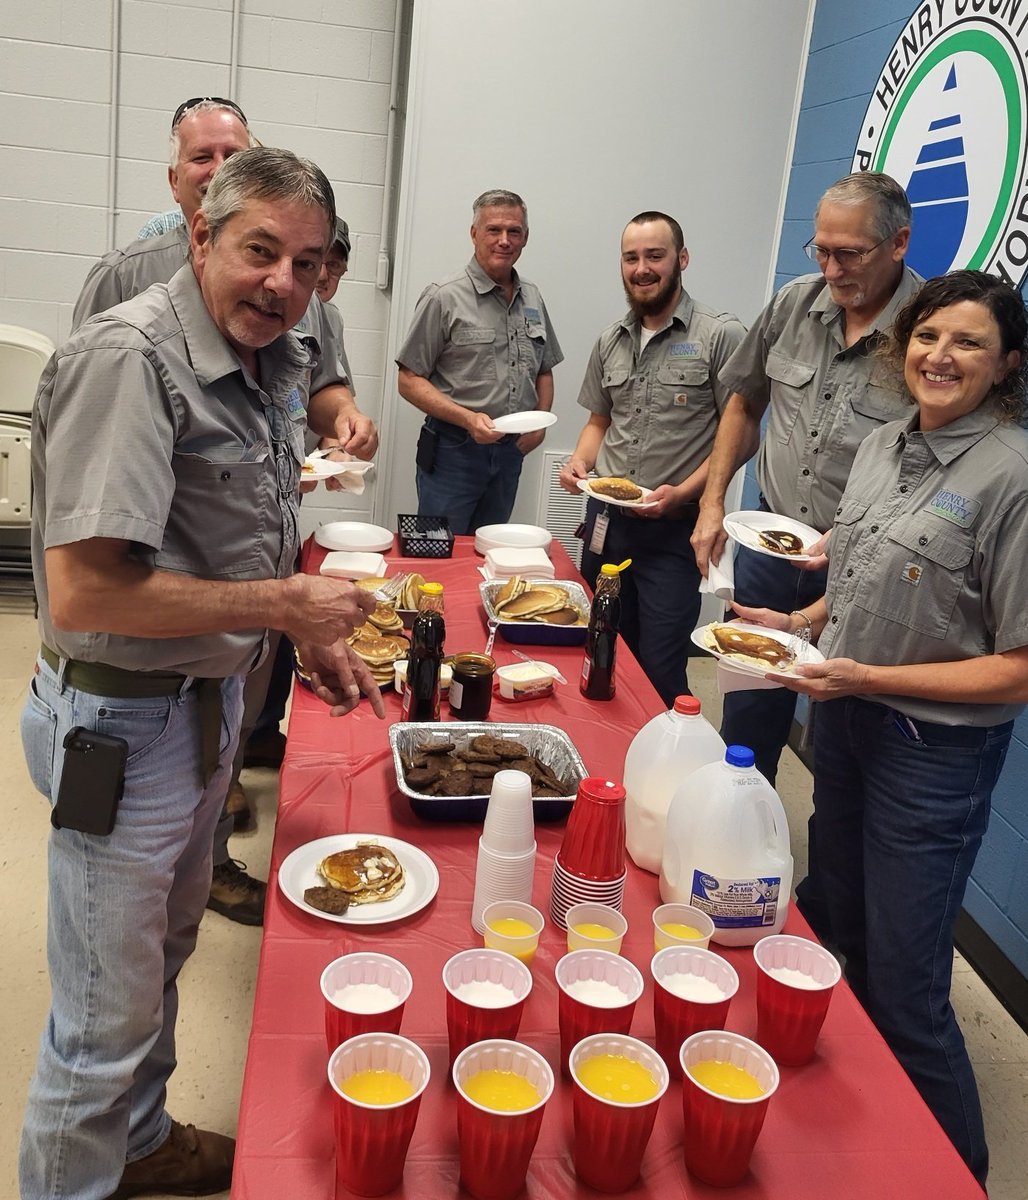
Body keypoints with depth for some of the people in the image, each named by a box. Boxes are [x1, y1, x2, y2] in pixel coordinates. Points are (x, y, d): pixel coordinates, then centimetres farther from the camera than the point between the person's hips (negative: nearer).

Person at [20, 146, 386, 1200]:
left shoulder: (273, 358, 4)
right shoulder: (129, 357, -24)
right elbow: (81, 594, -30)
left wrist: (310, 631, 6)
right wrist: (279, 603, -23)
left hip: (209, 701, 9)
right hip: (122, 720, -9)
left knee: (165, 950, 27)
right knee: (107, 1016, 8)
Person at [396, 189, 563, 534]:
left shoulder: (532, 299, 10)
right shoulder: (444, 298, -7)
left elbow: (544, 371, 21)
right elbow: (410, 381, -9)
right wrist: (468, 418, -20)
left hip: (511, 451, 5)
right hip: (453, 450, -5)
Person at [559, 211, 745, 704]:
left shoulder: (719, 335, -9)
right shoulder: (611, 339, 10)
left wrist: (682, 492, -20)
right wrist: (580, 462, 0)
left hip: (674, 528, -6)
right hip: (605, 518, 6)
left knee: (659, 672, -2)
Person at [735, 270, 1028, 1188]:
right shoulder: (884, 445, 3)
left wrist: (869, 678, -22)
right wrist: (798, 623, 2)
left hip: (937, 750, -7)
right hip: (846, 724, 7)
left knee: (905, 994, 3)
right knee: (850, 946, 22)